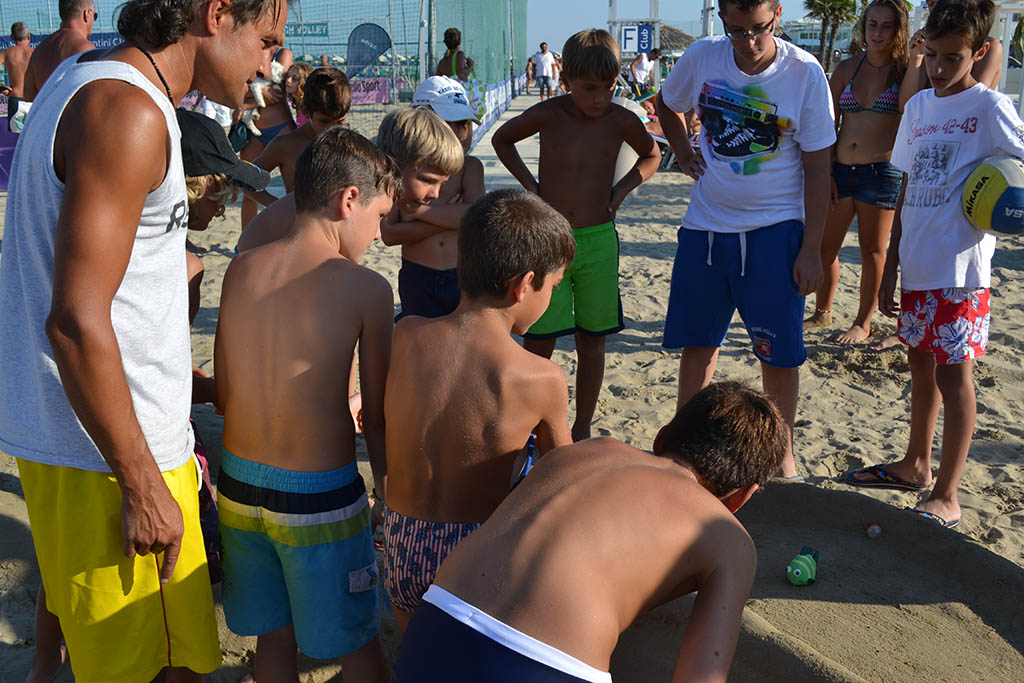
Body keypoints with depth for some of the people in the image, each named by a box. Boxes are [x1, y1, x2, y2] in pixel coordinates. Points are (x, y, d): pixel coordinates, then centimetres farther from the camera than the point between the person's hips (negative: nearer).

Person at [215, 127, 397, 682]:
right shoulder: (365, 288, -14)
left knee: (274, 638, 23)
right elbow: (377, 419, -9)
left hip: (239, 485, 5)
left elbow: (225, 391, 7)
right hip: (319, 499, -5)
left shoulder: (240, 270, 0)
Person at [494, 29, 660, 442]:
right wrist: (530, 184, 0)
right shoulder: (548, 115, -8)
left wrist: (620, 191, 2)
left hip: (598, 241, 2)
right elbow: (501, 139, 10)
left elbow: (651, 156, 16)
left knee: (592, 341, 8)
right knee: (539, 341, 0)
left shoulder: (621, 122, -5)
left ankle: (582, 430, 23)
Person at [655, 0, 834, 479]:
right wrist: (685, 155, 4)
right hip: (705, 226, 3)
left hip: (774, 229, -2)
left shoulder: (805, 73, -11)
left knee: (780, 353, 2)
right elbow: (666, 106, 19)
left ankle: (782, 454, 22)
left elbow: (816, 171, -7)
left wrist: (811, 251, -9)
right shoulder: (702, 57, -4)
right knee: (696, 343, 11)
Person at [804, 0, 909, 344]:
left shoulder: (906, 70, -1)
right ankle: (822, 313, 29)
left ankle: (863, 323, 21)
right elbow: (829, 124, 8)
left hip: (881, 171, -4)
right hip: (840, 169, 4)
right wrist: (826, 171, 2)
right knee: (825, 246, 9)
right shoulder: (847, 68, 7)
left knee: (872, 250, 7)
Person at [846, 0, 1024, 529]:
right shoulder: (918, 106, 11)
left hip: (961, 269, -6)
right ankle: (915, 466, 34)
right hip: (918, 265, 6)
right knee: (921, 363, 17)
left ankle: (946, 497, 8)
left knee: (953, 375, -1)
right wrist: (891, 268, 13)